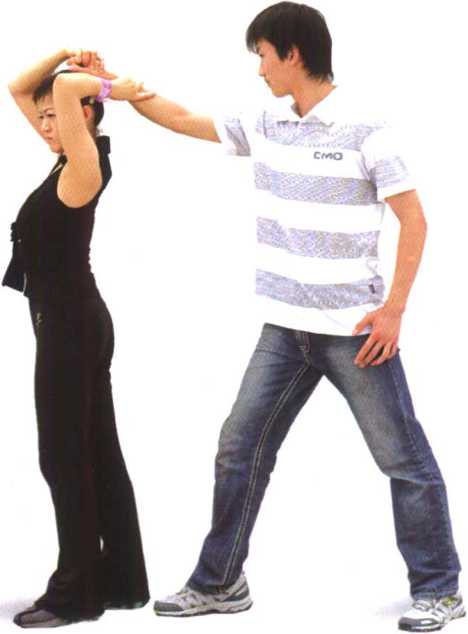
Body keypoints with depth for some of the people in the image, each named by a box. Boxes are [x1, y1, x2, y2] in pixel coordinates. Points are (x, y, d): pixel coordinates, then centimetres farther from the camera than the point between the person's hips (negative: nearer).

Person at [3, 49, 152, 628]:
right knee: (97, 454, 12)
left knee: (64, 457, -3)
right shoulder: (70, 158, 11)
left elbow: (65, 88, -29)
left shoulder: (85, 166, -14)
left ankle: (75, 593, 3)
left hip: (71, 324, -10)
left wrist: (110, 88, -13)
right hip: (74, 321, 10)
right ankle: (122, 580, 19)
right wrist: (65, 54, 6)